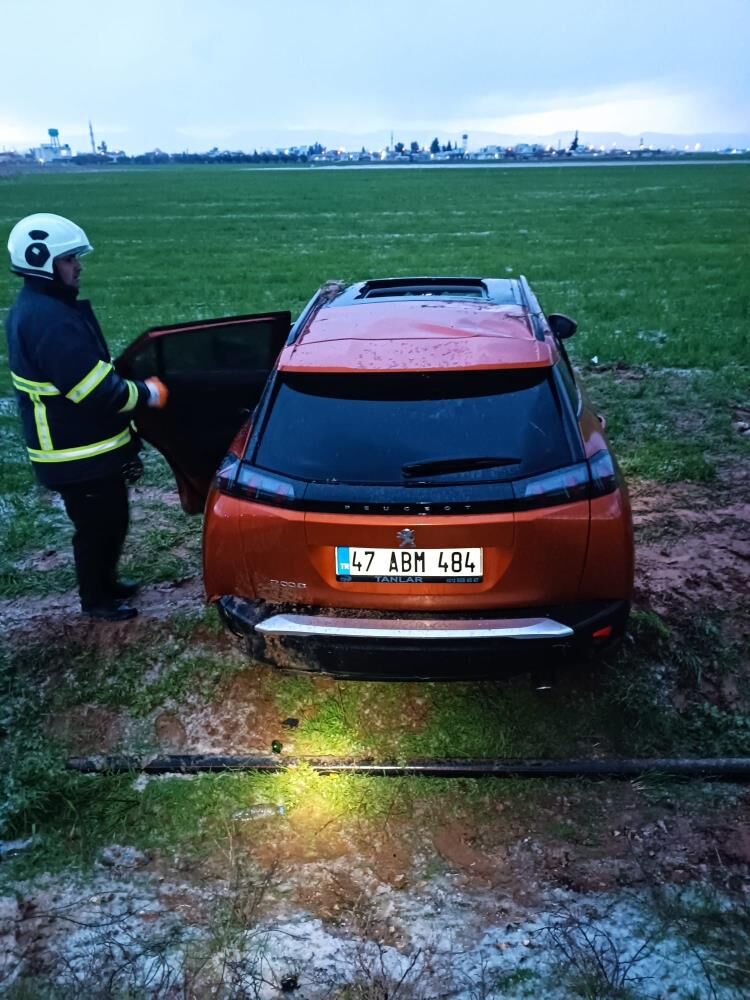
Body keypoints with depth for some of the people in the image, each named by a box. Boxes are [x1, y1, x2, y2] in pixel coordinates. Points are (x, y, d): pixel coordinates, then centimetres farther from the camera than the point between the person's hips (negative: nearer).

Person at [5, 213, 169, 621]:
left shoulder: (35, 308, 9)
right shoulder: (50, 320, -26)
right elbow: (97, 393, -28)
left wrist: (129, 384, 12)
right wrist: (147, 394, -14)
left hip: (82, 447, 10)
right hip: (79, 456, -10)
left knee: (107, 520, 23)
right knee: (99, 526, 7)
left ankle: (104, 582, 40)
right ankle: (96, 599, 26)